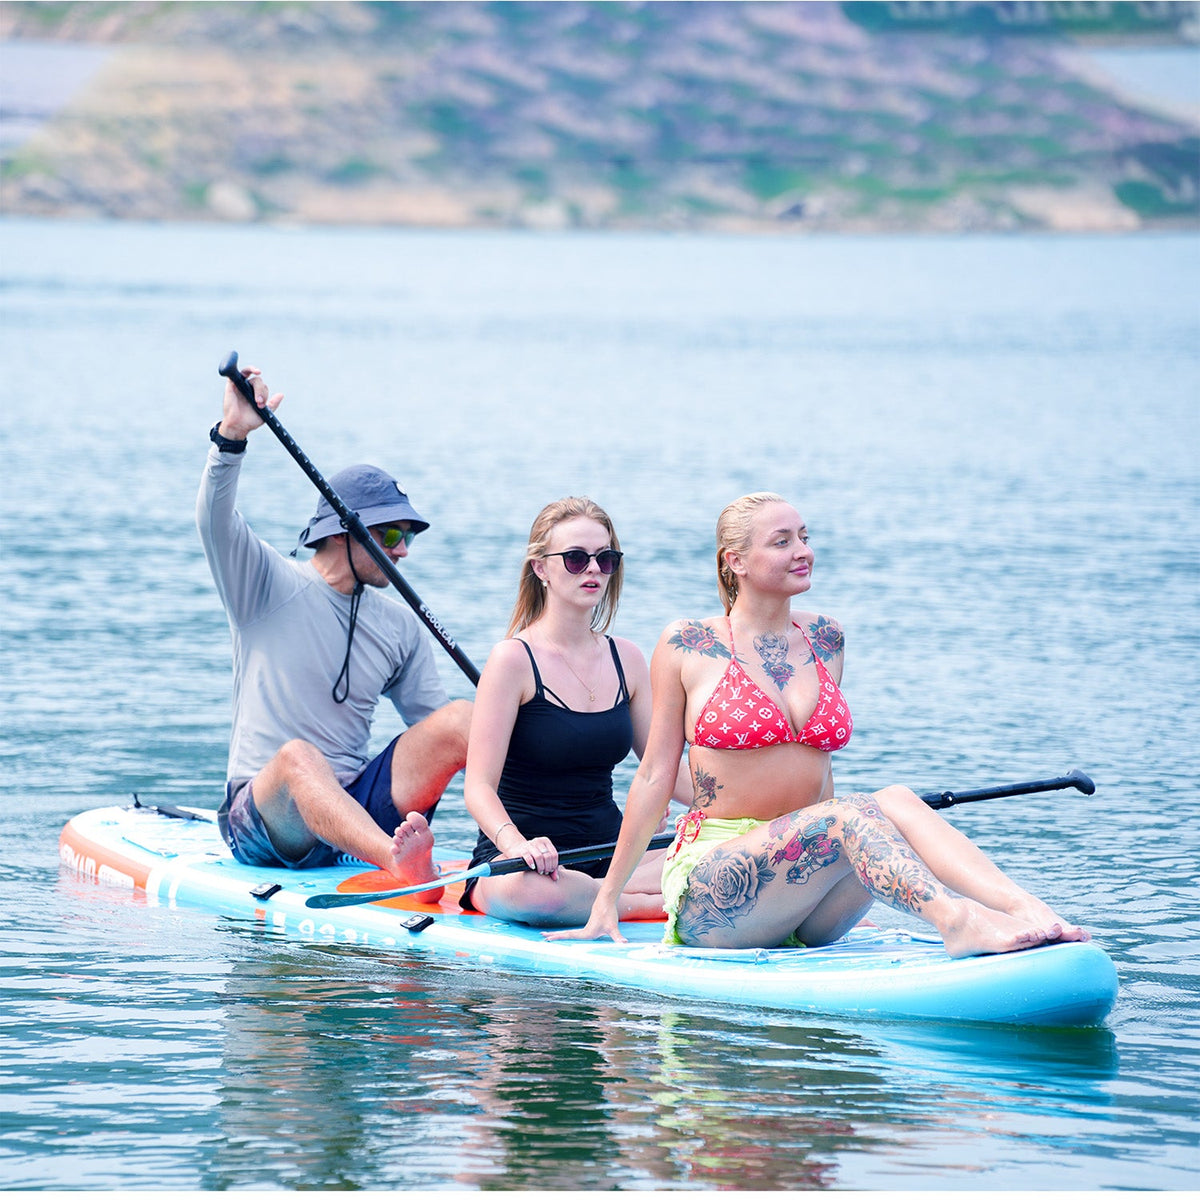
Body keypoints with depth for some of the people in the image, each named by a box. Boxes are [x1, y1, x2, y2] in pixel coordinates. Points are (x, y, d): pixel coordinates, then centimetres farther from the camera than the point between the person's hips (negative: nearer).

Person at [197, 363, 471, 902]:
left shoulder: (400, 628, 14)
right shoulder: (269, 585, 1)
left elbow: (438, 726, 13)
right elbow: (214, 520, -17)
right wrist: (232, 436, -33)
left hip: (358, 812, 5)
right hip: (262, 818, -4)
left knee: (462, 717, -15)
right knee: (297, 756, -39)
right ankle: (403, 867, -67)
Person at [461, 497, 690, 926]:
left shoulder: (626, 659, 10)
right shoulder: (514, 658, -8)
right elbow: (479, 786, -14)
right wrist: (516, 843, -35)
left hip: (607, 853, 5)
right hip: (519, 858, -5)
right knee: (529, 891, -43)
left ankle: (589, 899, -18)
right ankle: (652, 904, -23)